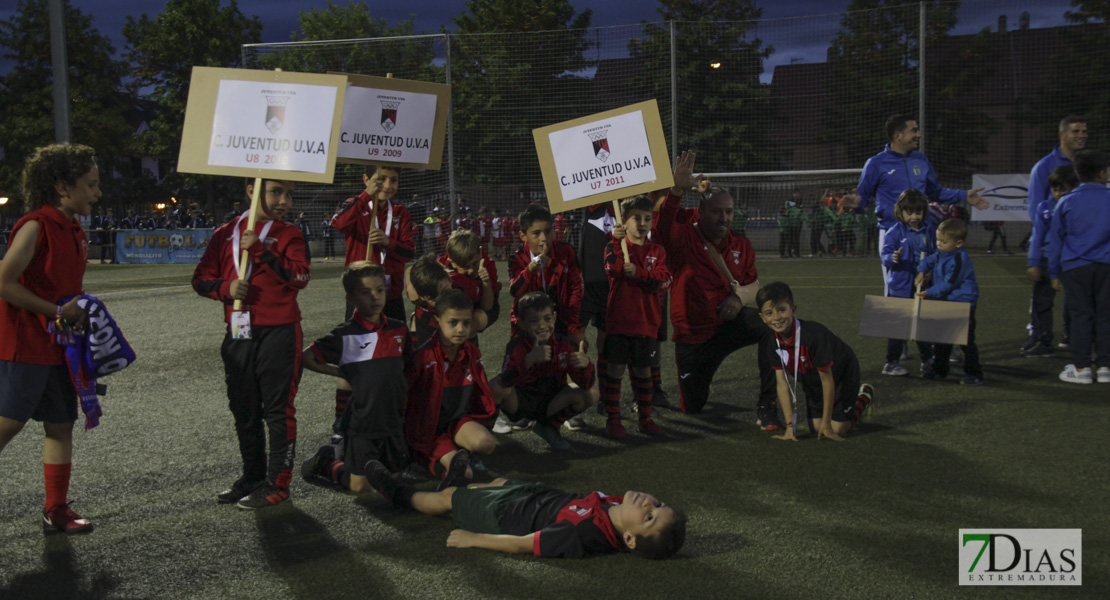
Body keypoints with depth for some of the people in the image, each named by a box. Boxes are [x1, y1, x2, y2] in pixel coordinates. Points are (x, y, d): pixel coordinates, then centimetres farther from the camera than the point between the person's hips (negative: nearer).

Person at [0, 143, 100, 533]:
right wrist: (57, 311, -16)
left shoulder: (74, 231, 13)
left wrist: (78, 312, 6)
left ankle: (56, 511, 17)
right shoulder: (35, 226, -14)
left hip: (60, 345, 9)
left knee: (61, 425, 10)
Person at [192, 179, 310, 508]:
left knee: (278, 410, -1)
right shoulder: (226, 233, 9)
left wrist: (261, 250, -18)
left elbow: (300, 276, -15)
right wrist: (225, 288, -9)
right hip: (238, 335, 5)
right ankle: (252, 476, 29)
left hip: (278, 333, -5)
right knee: (244, 411, 15)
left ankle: (277, 483, 7)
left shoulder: (289, 234, 0)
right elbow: (201, 278, 11)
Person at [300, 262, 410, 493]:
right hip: (361, 423, -5)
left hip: (393, 421, 5)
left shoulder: (399, 330, 3)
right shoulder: (345, 335, -11)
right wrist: (344, 374, -6)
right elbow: (307, 358, -8)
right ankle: (326, 463, 26)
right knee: (360, 485, -1)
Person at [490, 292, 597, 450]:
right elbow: (506, 381, -39)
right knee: (496, 387, -35)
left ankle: (550, 426, 7)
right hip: (519, 401, -4)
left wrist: (586, 365, -39)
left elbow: (586, 385, -16)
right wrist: (530, 359, -54)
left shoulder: (563, 346, -13)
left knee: (591, 394, -18)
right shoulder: (517, 346, -21)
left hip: (550, 403, 4)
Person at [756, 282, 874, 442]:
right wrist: (789, 426, -18)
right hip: (813, 381, 5)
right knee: (816, 427, 2)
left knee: (838, 428, -8)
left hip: (841, 374, -5)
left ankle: (864, 397, 19)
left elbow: (827, 379, -30)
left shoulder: (813, 334, -39)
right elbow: (782, 383, -15)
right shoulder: (773, 341, -21)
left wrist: (827, 424, -24)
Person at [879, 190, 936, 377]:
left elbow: (936, 254, 17)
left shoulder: (930, 231, 7)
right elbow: (884, 254, -13)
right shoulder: (895, 232, -6)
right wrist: (893, 258, -33)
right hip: (900, 287, -4)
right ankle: (891, 363, 8)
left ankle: (927, 360, 24)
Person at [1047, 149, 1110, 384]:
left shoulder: (1066, 203, 0)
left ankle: (1081, 367, 6)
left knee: (1081, 316, 4)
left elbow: (1055, 239, 5)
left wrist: (1055, 273, 12)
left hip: (1075, 267, 0)